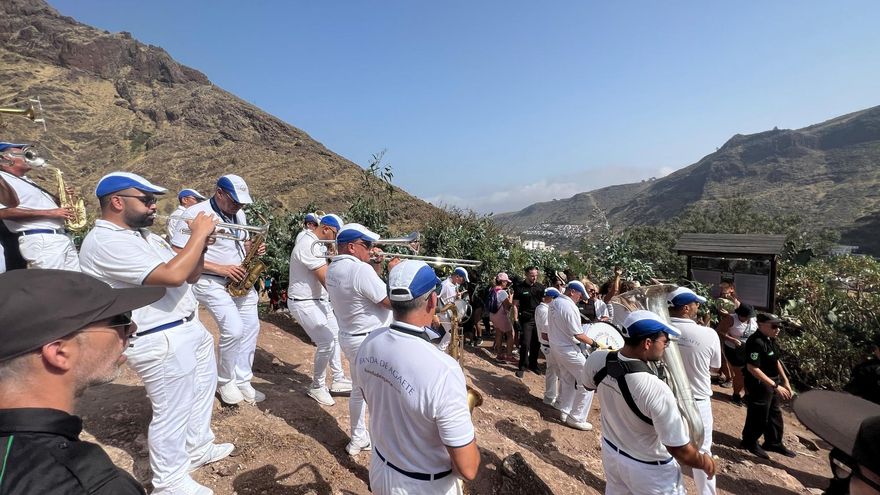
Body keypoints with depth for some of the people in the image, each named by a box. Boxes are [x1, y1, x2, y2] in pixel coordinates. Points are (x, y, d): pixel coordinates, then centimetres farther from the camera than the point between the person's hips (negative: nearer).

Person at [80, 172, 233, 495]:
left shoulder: (144, 235, 11)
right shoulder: (104, 242, -19)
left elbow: (190, 276, 12)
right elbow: (173, 275, -30)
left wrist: (201, 243, -4)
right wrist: (199, 233, -19)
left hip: (190, 327, 10)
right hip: (161, 341, -10)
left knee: (203, 391, 25)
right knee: (171, 413, 6)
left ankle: (198, 448, 45)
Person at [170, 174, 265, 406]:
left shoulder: (238, 214, 7)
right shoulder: (196, 214, -16)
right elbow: (178, 255, -19)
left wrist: (254, 249, -5)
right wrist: (220, 269, -23)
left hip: (240, 279, 8)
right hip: (211, 282, -7)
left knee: (251, 328, 7)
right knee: (234, 329, -17)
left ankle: (242, 381, 22)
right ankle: (224, 381, 10)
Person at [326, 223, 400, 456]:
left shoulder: (334, 268, 4)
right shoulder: (360, 269, -26)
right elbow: (391, 301, -21)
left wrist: (376, 266, 3)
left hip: (350, 337, 10)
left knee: (359, 390, 23)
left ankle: (358, 439, 37)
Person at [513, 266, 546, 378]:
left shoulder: (540, 287, 5)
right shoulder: (519, 287, -3)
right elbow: (515, 305, -3)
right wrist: (516, 319, -10)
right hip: (526, 319, -3)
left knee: (536, 344, 9)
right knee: (525, 344, -4)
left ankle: (533, 364, 25)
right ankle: (522, 367, 8)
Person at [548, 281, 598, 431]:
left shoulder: (554, 303, 4)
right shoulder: (570, 307, -25)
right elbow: (578, 334, -22)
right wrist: (593, 343, -9)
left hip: (555, 345, 9)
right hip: (568, 350, -9)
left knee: (567, 379, 21)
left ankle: (564, 411, 30)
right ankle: (576, 418, 6)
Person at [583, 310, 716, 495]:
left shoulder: (596, 359, -20)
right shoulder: (656, 389, -38)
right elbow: (680, 450, -26)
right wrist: (704, 461, -6)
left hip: (611, 451, 5)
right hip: (648, 468, -5)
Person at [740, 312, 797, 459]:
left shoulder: (770, 339, 4)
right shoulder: (756, 342, -27)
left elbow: (776, 361, 17)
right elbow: (752, 368, -30)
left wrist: (785, 380, 15)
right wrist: (775, 385, -27)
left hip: (773, 383, 10)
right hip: (760, 385, -10)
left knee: (775, 414, 22)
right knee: (758, 416, 5)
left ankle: (773, 442, 40)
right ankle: (749, 442, 26)